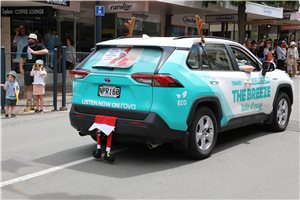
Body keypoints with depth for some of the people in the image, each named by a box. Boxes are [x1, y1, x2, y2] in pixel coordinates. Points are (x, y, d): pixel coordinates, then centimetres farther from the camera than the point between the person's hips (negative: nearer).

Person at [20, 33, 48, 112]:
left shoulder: (39, 46, 0)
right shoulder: (25, 48, 15)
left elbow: (46, 51, -22)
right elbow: (22, 58, 24)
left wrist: (34, 52, -22)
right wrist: (21, 68, 13)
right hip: (27, 70, 4)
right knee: (29, 87, 2)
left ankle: (35, 104, 6)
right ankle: (29, 105, 5)